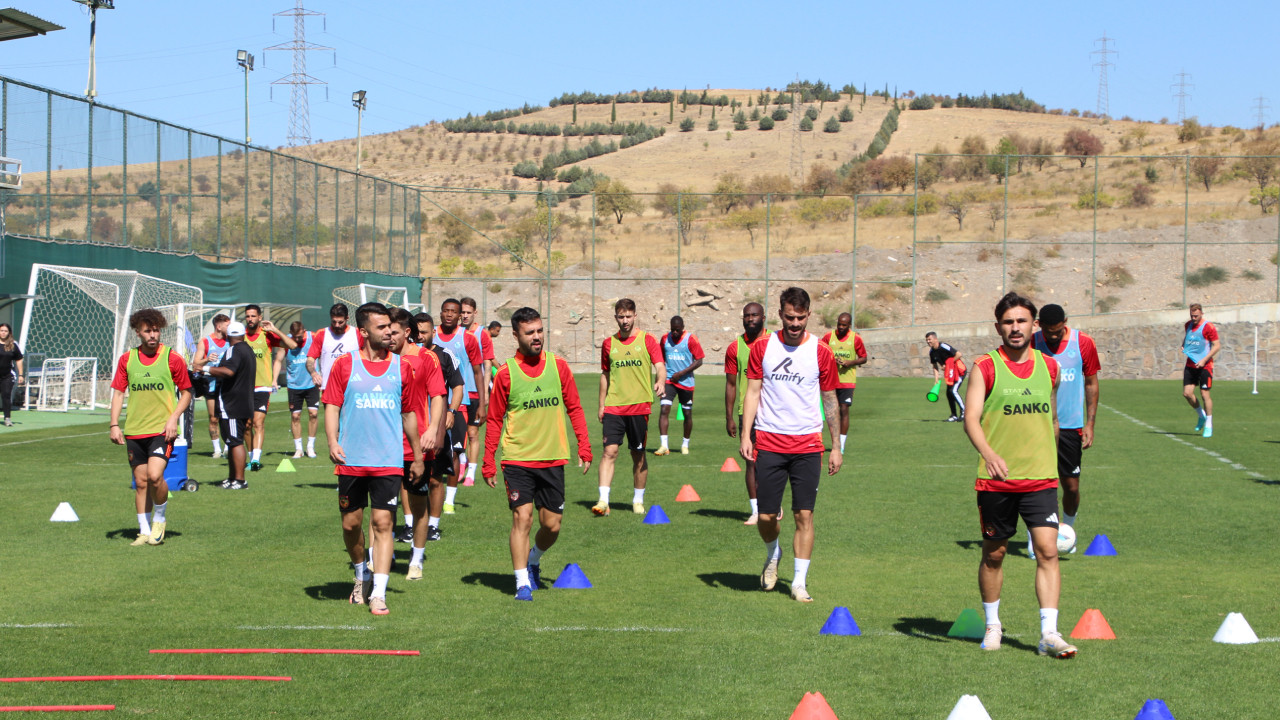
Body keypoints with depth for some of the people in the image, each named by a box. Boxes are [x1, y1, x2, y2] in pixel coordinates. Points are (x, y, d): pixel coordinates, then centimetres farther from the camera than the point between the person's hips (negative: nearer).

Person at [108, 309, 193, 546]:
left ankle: (159, 520, 6)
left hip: (162, 429, -3)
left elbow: (186, 392, 5)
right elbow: (118, 392, 10)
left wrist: (174, 418, -8)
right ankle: (144, 532, 16)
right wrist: (114, 425, 2)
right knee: (140, 482, 6)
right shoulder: (127, 359, 6)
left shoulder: (173, 358, -1)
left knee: (155, 475, -18)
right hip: (134, 430, 3)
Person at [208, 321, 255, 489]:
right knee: (232, 441, 15)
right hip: (245, 405, 10)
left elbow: (228, 371, -29)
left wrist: (207, 369, -19)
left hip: (231, 405, -10)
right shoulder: (248, 351, 18)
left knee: (235, 442, -9)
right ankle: (232, 478, 20)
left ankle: (239, 480, -11)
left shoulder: (233, 350, -13)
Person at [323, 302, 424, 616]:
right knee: (351, 523, 8)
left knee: (383, 522, -8)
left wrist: (417, 457, 18)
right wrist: (332, 442, -15)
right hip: (351, 460, 0)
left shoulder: (401, 366, 8)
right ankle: (361, 574, 35)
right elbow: (332, 407, 1)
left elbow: (409, 414, 16)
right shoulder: (345, 364, 3)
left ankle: (378, 594, -7)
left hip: (389, 461, 0)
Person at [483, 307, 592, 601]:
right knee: (522, 518, -10)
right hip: (517, 459, -3)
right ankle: (522, 582, -2)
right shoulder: (506, 373, -3)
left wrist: (584, 448, 4)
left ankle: (534, 558, 35)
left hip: (553, 459, 3)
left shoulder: (558, 366, 3)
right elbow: (494, 420, 2)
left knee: (552, 524, 6)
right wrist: (488, 463, 0)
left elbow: (574, 409, 10)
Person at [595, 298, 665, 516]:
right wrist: (601, 405, 15)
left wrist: (660, 381, -30)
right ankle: (603, 501, -15)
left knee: (638, 455, 6)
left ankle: (638, 500, 21)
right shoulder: (608, 343, 10)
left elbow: (660, 366, -8)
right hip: (613, 406, 1)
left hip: (639, 406, -1)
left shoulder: (647, 340, 2)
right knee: (610, 451, -11)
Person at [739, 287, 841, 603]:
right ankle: (773, 554, 33)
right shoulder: (762, 348, 3)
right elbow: (753, 391, 6)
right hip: (769, 443, 0)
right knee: (766, 515, 1)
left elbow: (830, 399, 8)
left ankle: (800, 582, 4)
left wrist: (836, 446, 7)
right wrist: (745, 435, -4)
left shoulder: (821, 352, 2)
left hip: (807, 445, 0)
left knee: (804, 515, -4)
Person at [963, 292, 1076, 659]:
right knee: (994, 554, 9)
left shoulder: (1049, 367, 8)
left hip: (1040, 478, 2)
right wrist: (988, 453, -31)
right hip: (996, 479, -2)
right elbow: (971, 417, -14)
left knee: (1048, 550, -10)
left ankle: (1049, 634, -10)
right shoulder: (985, 367, -3)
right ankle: (992, 625, 28)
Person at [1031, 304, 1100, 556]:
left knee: (1071, 486, 6)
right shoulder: (1031, 345, -3)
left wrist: (1090, 423, 3)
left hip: (1070, 426, 1)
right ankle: (1034, 537, 0)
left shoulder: (1083, 343, -2)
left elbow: (1091, 383, 7)